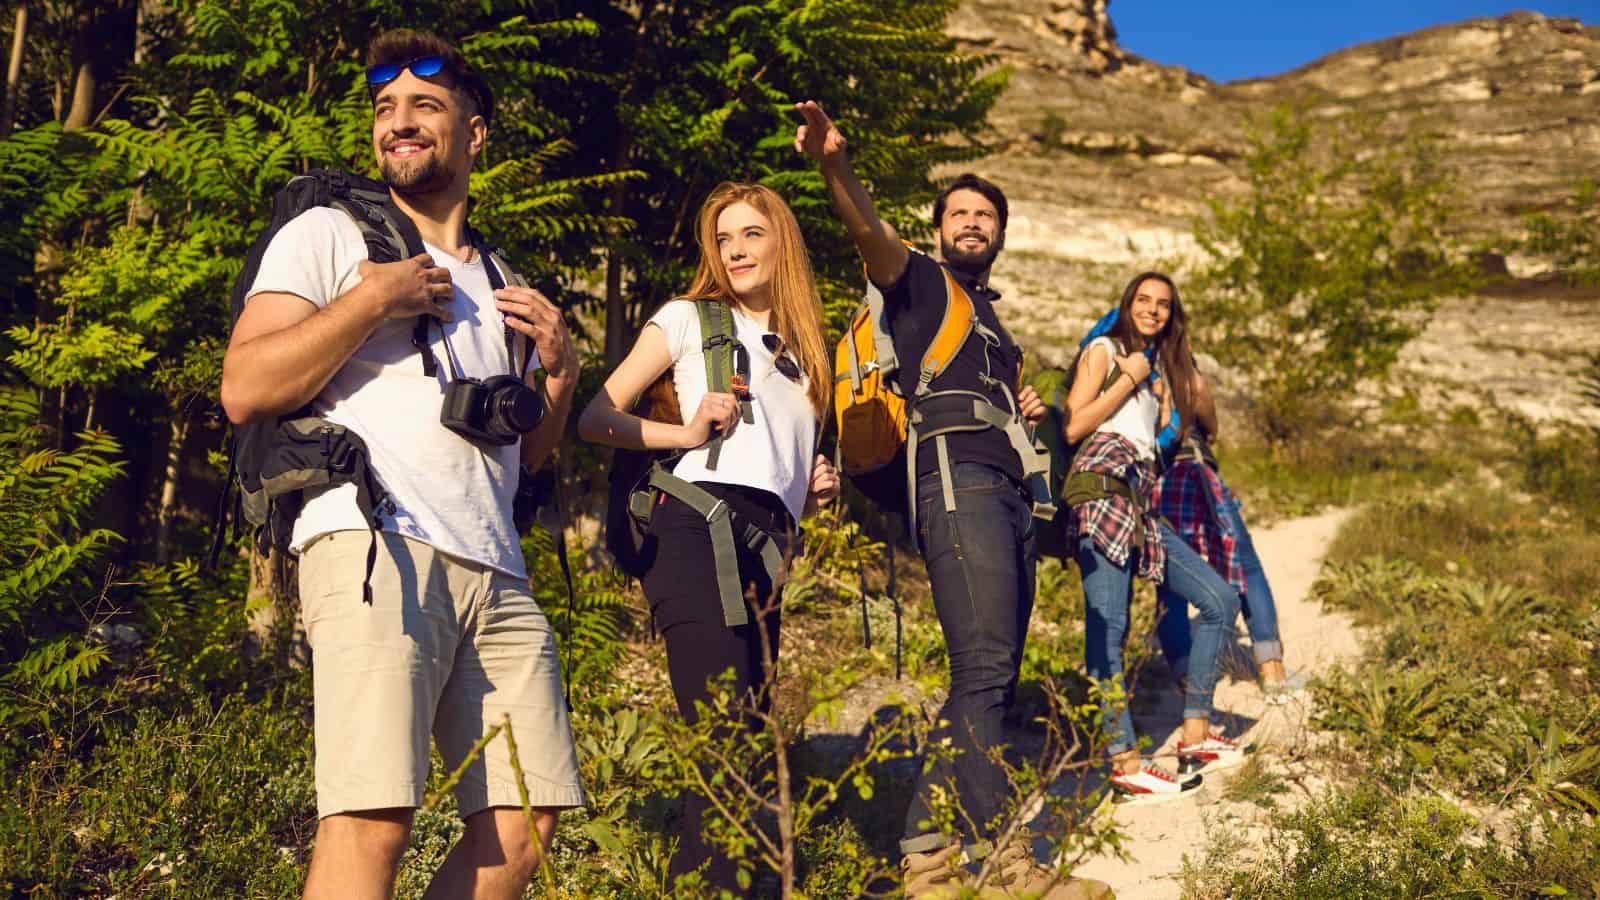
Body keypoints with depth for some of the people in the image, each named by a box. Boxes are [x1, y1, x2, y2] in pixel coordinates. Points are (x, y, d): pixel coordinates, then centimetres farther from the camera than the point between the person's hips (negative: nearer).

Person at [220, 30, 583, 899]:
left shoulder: (499, 282, 27)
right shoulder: (328, 233, 10)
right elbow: (244, 390, -3)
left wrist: (561, 373, 11)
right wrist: (375, 298, -5)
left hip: (496, 572, 6)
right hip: (375, 543, -6)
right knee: (372, 823, -18)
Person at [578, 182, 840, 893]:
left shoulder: (803, 352, 27)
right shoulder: (689, 319, 11)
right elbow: (595, 420, 4)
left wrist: (815, 489, 13)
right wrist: (686, 432, -7)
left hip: (768, 552, 7)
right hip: (699, 526, -6)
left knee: (747, 732, 6)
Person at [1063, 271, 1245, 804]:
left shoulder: (1162, 371, 30)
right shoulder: (1104, 351, 8)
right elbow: (1074, 427, -4)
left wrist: (1161, 386, 15)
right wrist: (1128, 380, -1)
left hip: (1142, 501, 8)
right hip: (1104, 485, -8)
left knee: (1220, 601, 4)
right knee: (1108, 627, -15)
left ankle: (1195, 734, 8)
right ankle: (1124, 763, -18)